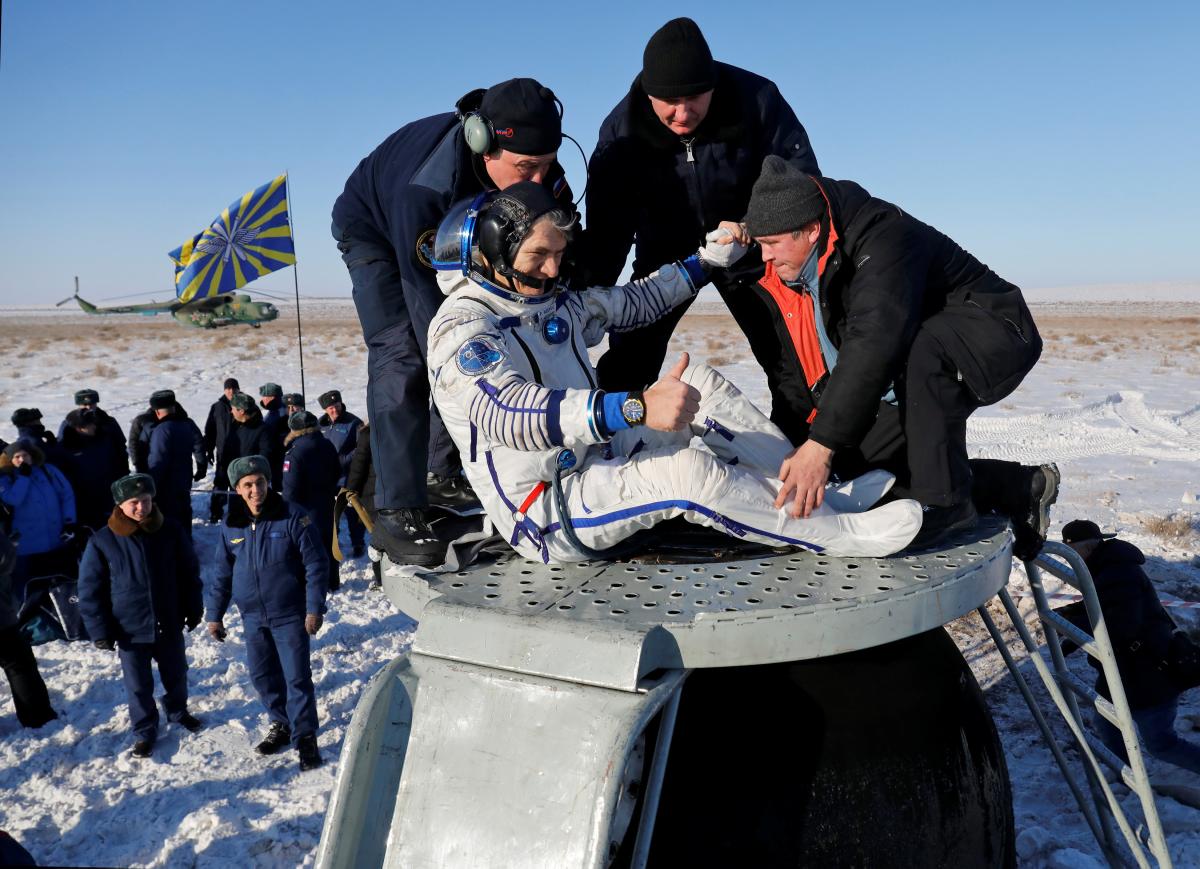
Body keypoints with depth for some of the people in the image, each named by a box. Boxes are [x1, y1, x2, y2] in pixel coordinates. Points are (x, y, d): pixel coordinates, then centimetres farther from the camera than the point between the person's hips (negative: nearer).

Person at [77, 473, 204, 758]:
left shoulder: (171, 531, -9)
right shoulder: (102, 542, -14)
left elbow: (190, 573, 3)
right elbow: (90, 591, -7)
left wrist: (193, 610, 7)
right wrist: (100, 631, -8)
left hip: (169, 624, 2)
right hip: (129, 629, -2)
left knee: (176, 674, 20)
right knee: (138, 685, 11)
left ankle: (178, 711, 47)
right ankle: (144, 731, 32)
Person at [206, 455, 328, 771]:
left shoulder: (292, 517, -13)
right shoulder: (231, 526, 1)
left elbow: (315, 564, -11)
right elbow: (221, 573, 11)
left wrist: (314, 608, -14)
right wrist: (214, 615, 12)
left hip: (289, 615, -5)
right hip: (253, 617, 5)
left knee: (297, 677, -2)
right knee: (263, 676, 14)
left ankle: (305, 737, 11)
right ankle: (282, 724, 33)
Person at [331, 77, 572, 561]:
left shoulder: (542, 173, -27)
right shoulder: (423, 188, -44)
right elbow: (427, 297, -41)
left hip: (452, 238, 6)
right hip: (376, 232, -6)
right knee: (402, 360, -20)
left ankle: (442, 476, 12)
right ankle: (398, 509, -20)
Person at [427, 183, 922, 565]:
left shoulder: (554, 306, 8)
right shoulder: (461, 328, -19)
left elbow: (632, 302, 24)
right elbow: (507, 415, -38)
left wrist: (707, 262, 19)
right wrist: (636, 408, -50)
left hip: (594, 461, 9)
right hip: (546, 517, -9)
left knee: (702, 386, -3)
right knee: (686, 469, -30)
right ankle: (841, 533, -14)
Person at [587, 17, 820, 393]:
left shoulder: (756, 98, -24)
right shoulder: (622, 130, -20)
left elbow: (800, 177, -15)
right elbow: (608, 223, -16)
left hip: (747, 250, 0)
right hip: (666, 253, 0)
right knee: (627, 363, -5)